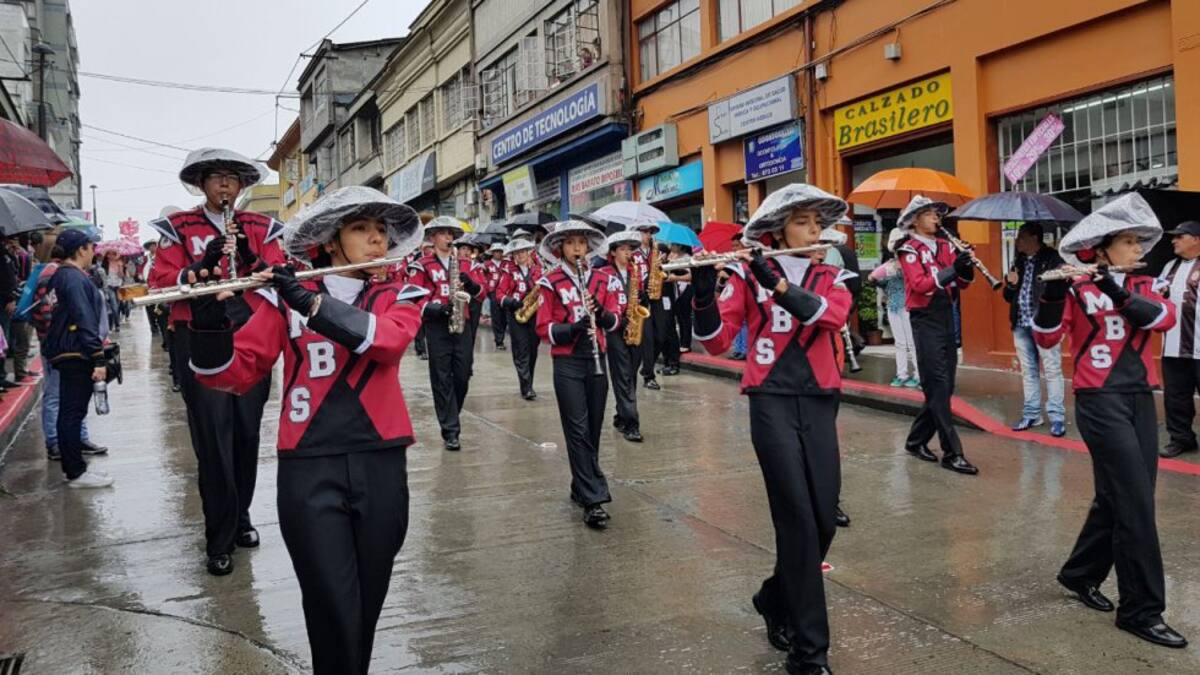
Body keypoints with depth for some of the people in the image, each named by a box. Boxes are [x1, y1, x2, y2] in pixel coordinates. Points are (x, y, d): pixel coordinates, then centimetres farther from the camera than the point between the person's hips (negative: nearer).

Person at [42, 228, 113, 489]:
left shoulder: (61, 275, 15)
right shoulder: (74, 278, -16)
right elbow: (85, 320, -21)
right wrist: (98, 359, -21)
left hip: (66, 353, 10)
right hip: (77, 354, -10)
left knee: (69, 412, 14)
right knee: (73, 412, -5)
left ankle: (73, 467, 23)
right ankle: (76, 473, 0)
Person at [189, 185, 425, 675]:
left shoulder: (400, 298, 7)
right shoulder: (286, 299, 4)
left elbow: (386, 340, -16)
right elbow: (235, 374, -2)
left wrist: (314, 304, -23)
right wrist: (210, 321, -19)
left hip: (380, 467, 2)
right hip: (309, 469, -2)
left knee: (368, 603, 13)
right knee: (333, 611, -2)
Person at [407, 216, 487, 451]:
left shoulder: (466, 264, 13)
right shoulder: (422, 266, 2)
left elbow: (481, 292, 6)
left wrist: (471, 284, -16)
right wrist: (435, 309, -21)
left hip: (462, 325, 3)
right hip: (437, 327, -3)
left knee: (462, 376, 5)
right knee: (442, 379, -3)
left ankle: (449, 418, 28)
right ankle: (450, 431, 0)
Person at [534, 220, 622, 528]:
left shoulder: (602, 279, 8)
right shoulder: (550, 282, -3)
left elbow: (615, 319, 7)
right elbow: (544, 329, -5)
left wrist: (601, 312, -15)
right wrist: (573, 329, -22)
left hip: (596, 360, 4)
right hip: (567, 363, -4)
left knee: (593, 429, 10)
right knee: (578, 430, -6)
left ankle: (581, 487, 26)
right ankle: (593, 500, -7)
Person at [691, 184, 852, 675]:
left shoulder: (831, 277, 11)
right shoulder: (748, 275, 3)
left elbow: (833, 316, -13)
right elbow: (716, 342, -6)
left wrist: (777, 282, -24)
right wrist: (704, 293, -22)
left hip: (819, 405, 4)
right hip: (771, 403, -4)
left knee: (824, 521, 6)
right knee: (798, 519, -9)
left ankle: (775, 601, 33)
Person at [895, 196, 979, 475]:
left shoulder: (945, 246, 13)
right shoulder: (909, 249, -6)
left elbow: (962, 282, 8)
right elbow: (920, 284, -20)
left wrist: (966, 265, -12)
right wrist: (952, 270, -29)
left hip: (946, 317, 7)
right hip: (925, 320, -7)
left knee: (943, 386, 10)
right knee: (938, 386, -8)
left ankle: (916, 440, 23)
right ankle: (952, 452, -6)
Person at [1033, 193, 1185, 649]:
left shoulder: (1142, 286, 11)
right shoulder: (1077, 288, -5)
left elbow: (1166, 318, -8)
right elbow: (1046, 338, -14)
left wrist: (1120, 293, -21)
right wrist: (1052, 294, -28)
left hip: (1141, 399, 6)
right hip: (1100, 401, -6)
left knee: (1119, 496, 13)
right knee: (1136, 503, -8)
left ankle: (1081, 573, 33)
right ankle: (1142, 610, 1)